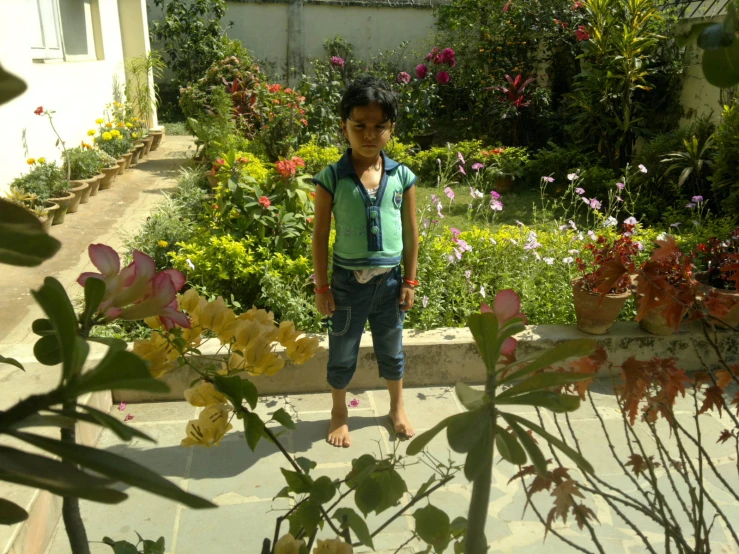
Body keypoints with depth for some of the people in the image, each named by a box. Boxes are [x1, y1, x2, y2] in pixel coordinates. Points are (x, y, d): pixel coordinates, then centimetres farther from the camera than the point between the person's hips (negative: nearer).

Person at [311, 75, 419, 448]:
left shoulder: (402, 177, -5)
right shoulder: (332, 178, -10)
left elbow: (411, 232, 2)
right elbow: (320, 234, -5)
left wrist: (409, 281, 3)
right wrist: (322, 286, -5)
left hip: (389, 280, 2)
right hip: (348, 280, -1)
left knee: (391, 350, 19)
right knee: (342, 353, 14)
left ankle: (397, 409, 41)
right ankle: (339, 413, 37)